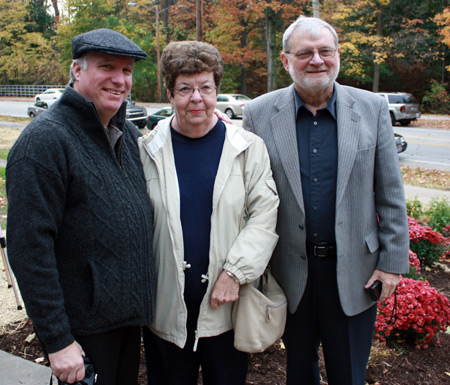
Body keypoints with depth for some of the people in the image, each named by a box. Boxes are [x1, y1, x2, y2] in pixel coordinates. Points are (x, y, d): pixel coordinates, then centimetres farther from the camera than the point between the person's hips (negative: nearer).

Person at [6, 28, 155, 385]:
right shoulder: (44, 139, -18)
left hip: (131, 315, 7)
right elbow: (29, 248, -21)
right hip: (85, 326, -7)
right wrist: (57, 340, -19)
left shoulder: (129, 133, 5)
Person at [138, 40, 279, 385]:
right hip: (166, 308, 1)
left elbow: (265, 215, -5)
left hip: (226, 306, 0)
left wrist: (234, 273, -13)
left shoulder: (248, 147, -1)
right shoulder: (147, 150, 0)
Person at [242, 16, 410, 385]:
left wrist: (393, 261, -1)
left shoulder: (372, 108, -3)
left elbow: (391, 193, 1)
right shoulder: (259, 113, -5)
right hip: (291, 269, 0)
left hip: (353, 270, 0)